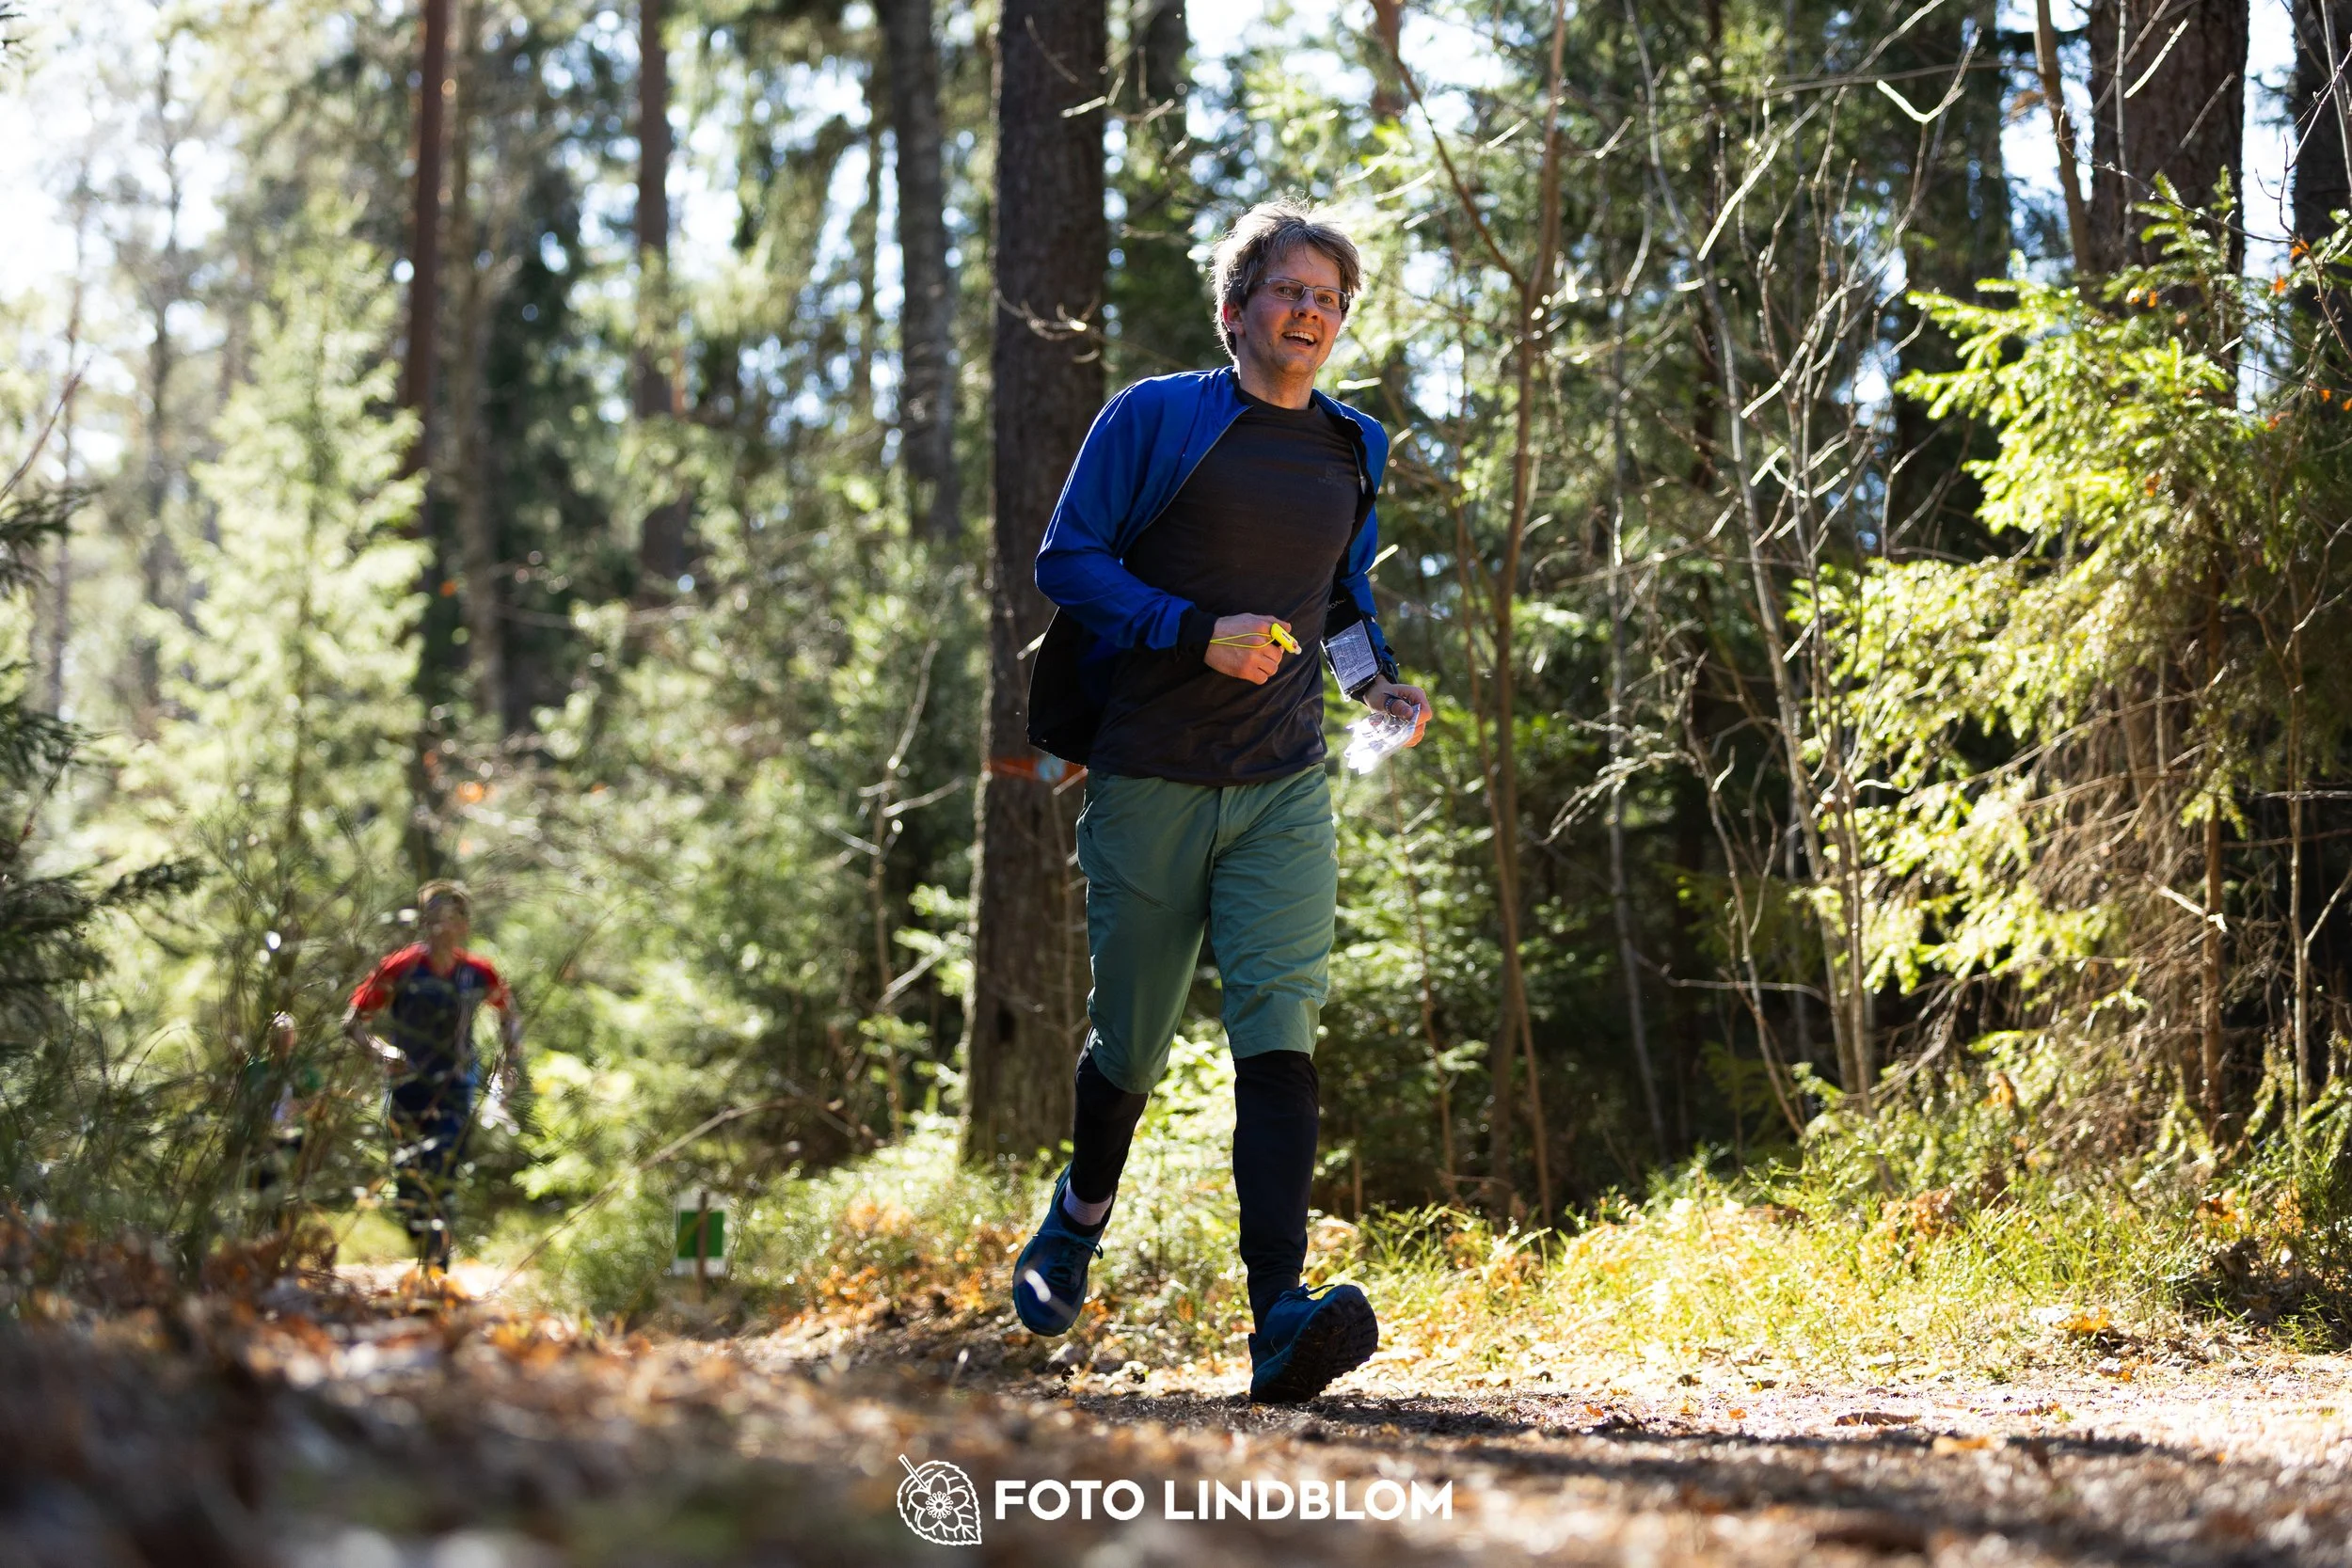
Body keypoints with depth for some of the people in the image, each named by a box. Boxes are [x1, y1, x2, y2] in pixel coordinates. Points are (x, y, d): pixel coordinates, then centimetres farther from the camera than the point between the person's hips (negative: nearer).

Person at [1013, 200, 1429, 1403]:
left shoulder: (1353, 453, 14)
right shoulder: (1153, 421, -1)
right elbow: (1067, 560, -6)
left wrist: (1375, 681, 8)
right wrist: (1198, 631, -18)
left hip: (1282, 789, 3)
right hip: (1148, 781, -2)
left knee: (1277, 1030, -15)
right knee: (1131, 1039, 9)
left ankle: (1281, 1315, -26)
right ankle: (1079, 1218, 41)